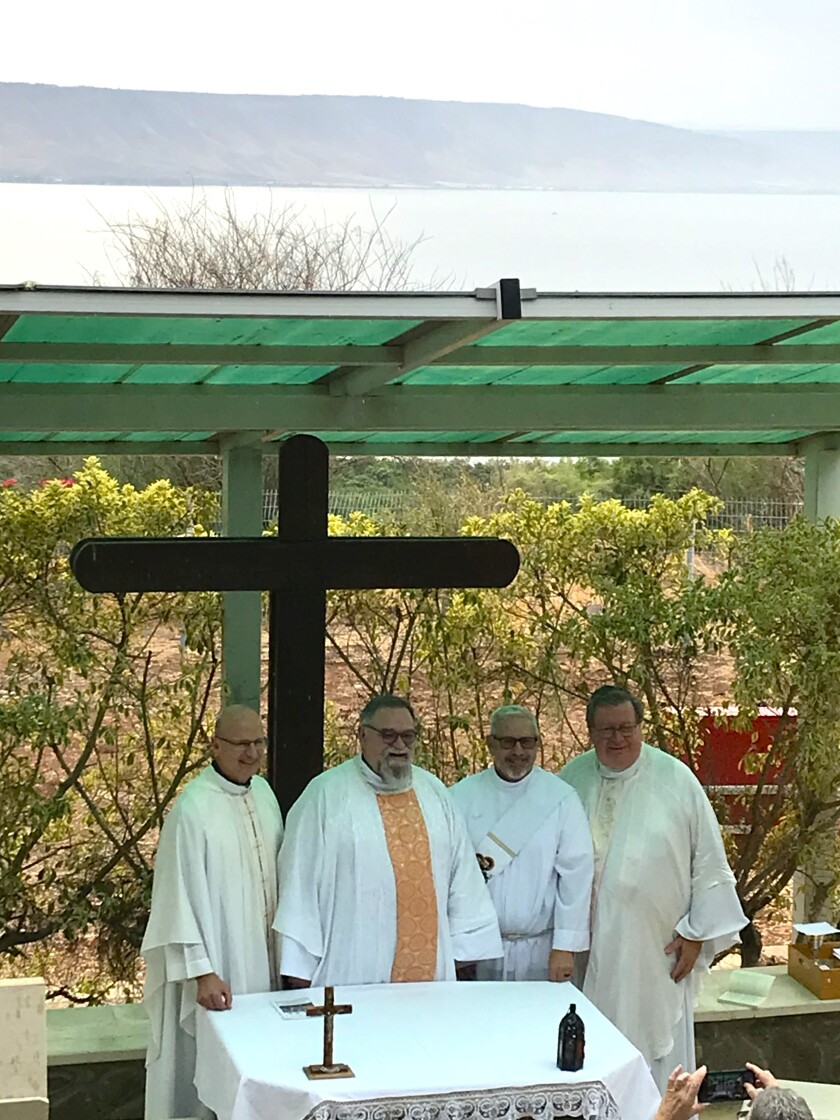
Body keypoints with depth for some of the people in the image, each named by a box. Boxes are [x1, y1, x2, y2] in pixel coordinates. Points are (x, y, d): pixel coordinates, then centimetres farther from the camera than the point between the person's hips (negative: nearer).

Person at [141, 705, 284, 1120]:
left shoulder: (264, 792, 4)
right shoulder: (193, 807, -19)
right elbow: (183, 895, -19)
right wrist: (202, 972, -23)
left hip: (261, 958, 7)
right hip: (215, 965, -7)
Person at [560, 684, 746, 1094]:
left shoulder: (676, 780, -4)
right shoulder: (571, 779, 3)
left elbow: (709, 861, 0)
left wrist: (696, 933, -2)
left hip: (655, 950, -2)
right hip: (590, 950, 2)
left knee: (658, 1048, 4)